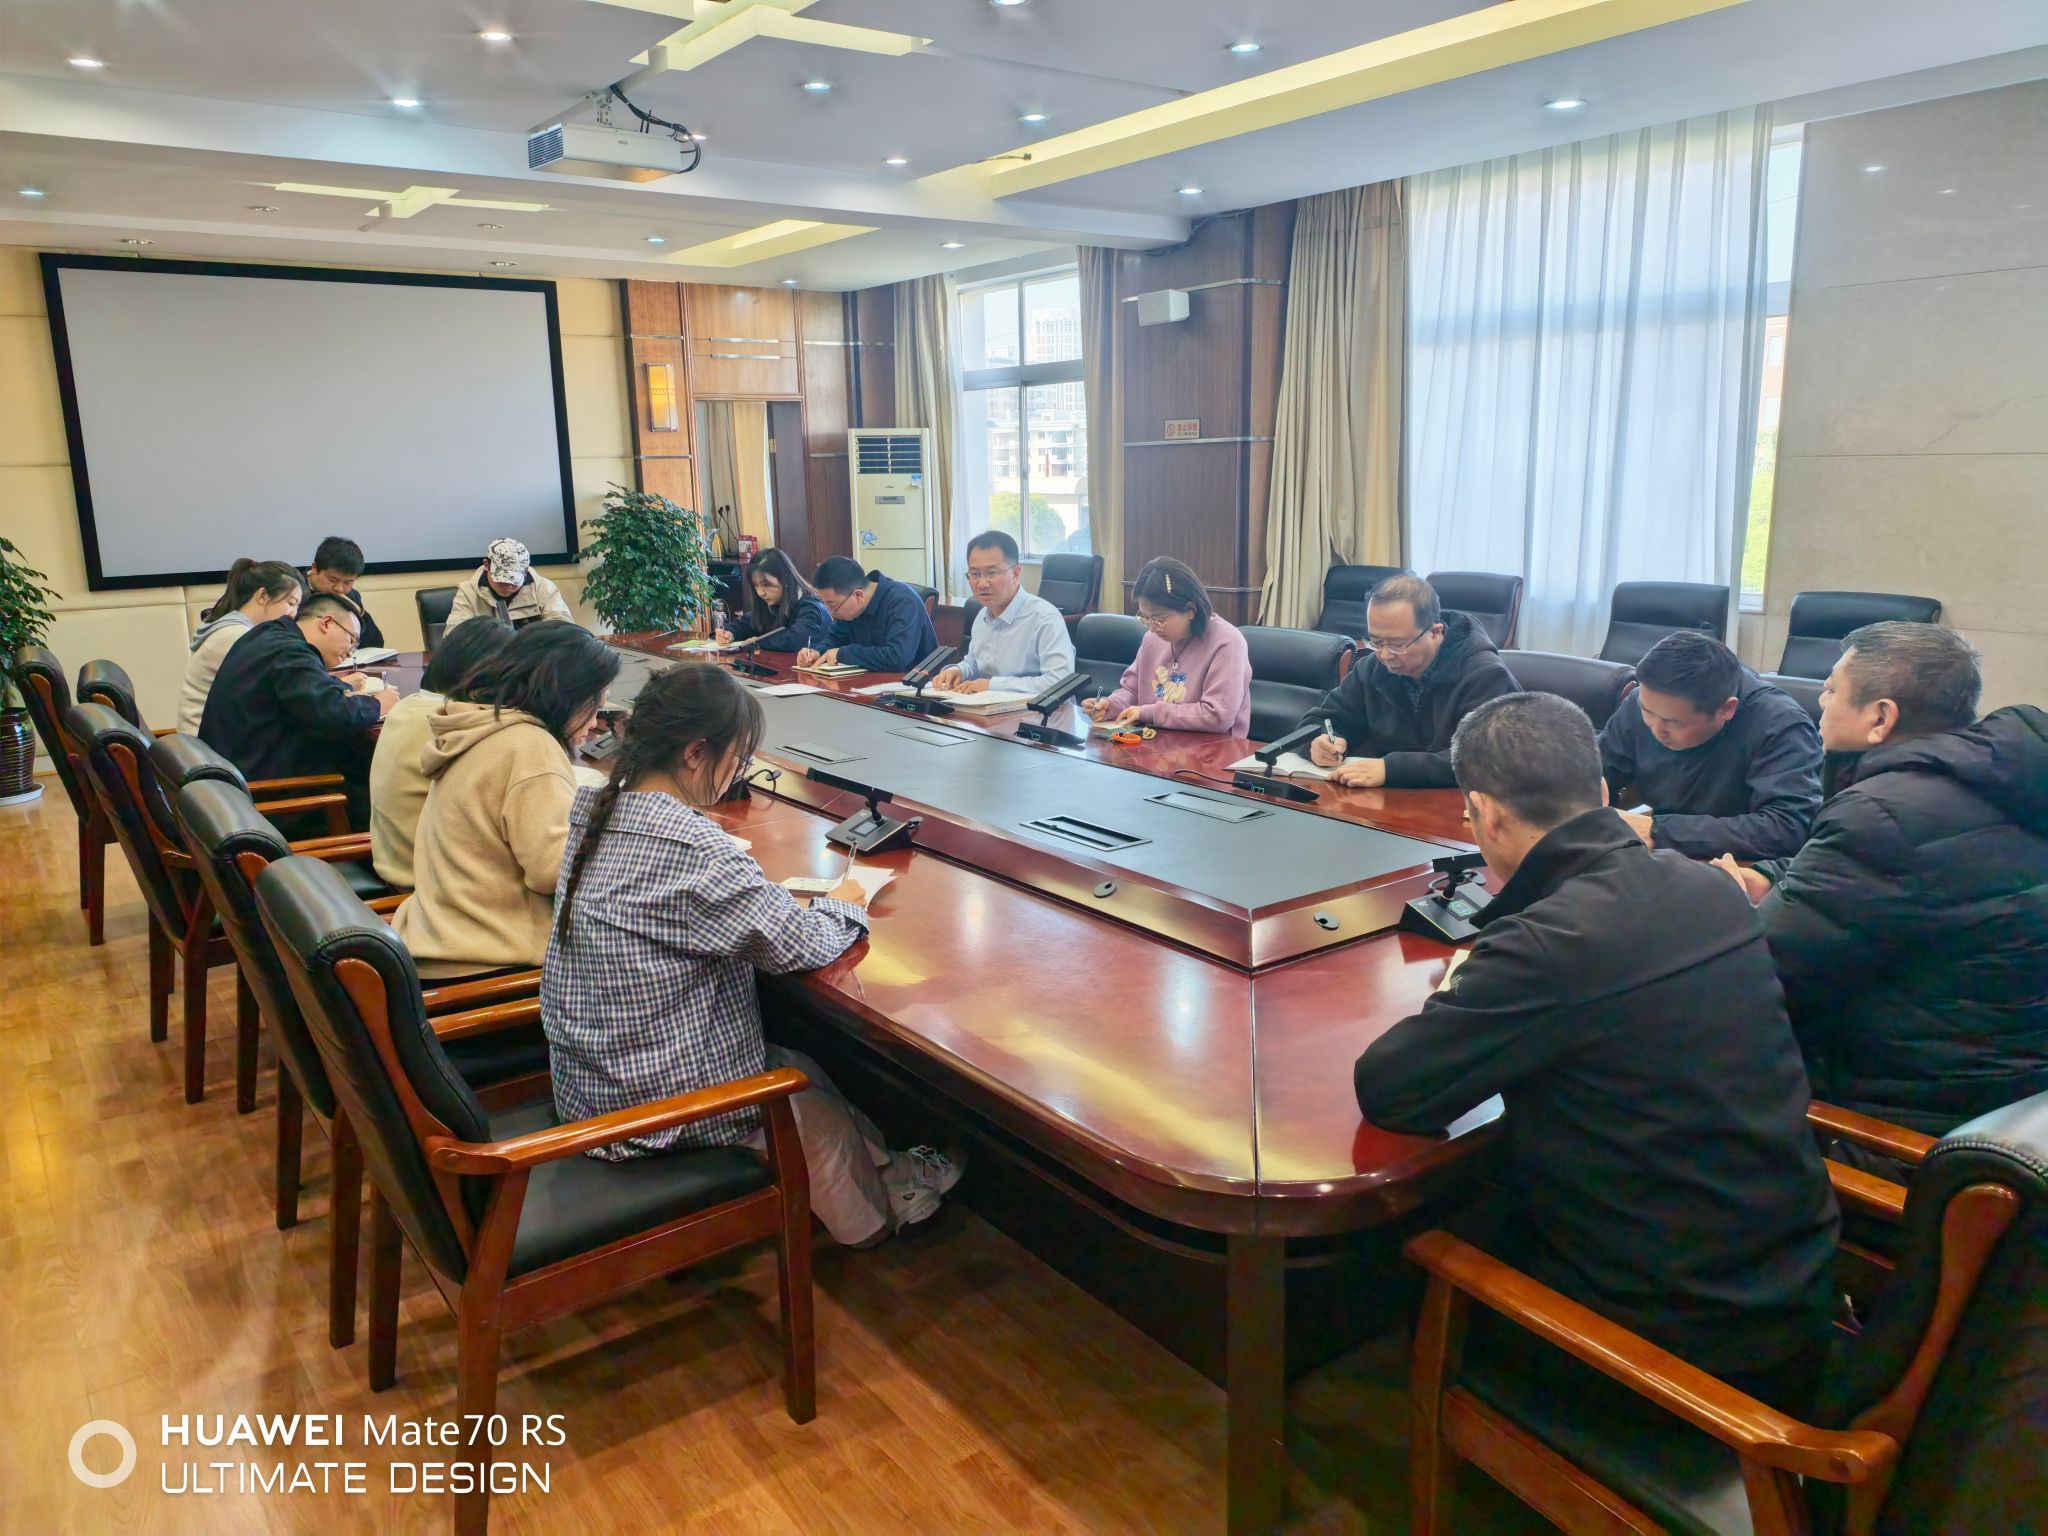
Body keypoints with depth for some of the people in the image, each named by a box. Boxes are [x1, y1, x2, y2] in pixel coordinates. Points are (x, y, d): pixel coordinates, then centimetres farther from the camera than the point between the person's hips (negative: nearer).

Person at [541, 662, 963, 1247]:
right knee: (820, 1110, 17)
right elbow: (800, 945, -22)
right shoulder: (695, 850, -30)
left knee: (795, 1066, 22)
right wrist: (843, 906, -2)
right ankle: (879, 1207, 40)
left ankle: (882, 1166, 37)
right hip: (654, 1106, -8)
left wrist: (755, 888, 0)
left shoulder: (593, 811, -3)